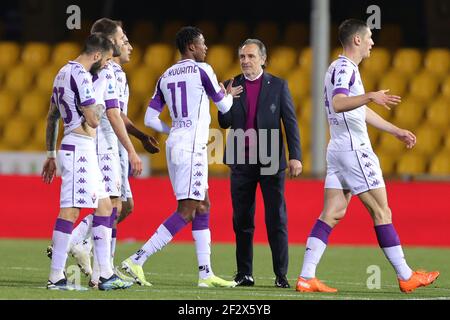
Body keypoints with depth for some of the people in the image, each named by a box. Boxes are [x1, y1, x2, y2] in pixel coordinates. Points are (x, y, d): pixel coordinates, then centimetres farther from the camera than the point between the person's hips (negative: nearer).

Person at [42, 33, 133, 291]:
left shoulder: (64, 73, 17)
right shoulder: (80, 76, -15)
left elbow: (52, 117, 22)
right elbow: (93, 120, -18)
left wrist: (51, 154, 26)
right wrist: (99, 104, 3)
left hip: (81, 150, 11)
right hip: (80, 148, -11)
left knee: (104, 206, 12)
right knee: (70, 210, -9)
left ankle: (106, 274, 12)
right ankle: (56, 277, -9)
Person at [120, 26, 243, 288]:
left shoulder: (166, 77, 13)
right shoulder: (202, 70, -6)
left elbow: (150, 119, 11)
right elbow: (224, 106, 5)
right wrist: (229, 95, 28)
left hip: (175, 145, 9)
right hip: (191, 148, -8)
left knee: (202, 207, 12)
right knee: (186, 211, -9)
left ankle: (206, 273, 11)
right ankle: (137, 261, -15)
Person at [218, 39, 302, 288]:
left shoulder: (277, 85, 3)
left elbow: (290, 122, 2)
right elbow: (224, 123, 5)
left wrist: (295, 156, -7)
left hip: (271, 162, -2)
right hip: (241, 162, 2)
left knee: (276, 220, -3)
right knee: (242, 221, 5)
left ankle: (281, 275, 0)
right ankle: (244, 274, 10)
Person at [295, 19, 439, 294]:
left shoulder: (344, 68, 20)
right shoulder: (345, 68, -12)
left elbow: (360, 110, 31)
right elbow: (338, 104, -30)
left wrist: (396, 131, 35)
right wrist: (371, 96, -43)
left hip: (338, 149, 10)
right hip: (355, 150, -10)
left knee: (332, 214, 2)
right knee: (381, 212, -3)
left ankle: (306, 277, -6)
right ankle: (406, 276, 3)